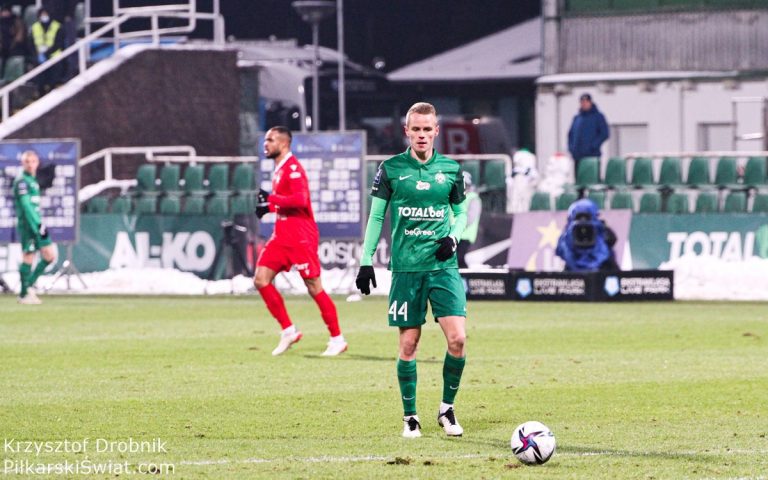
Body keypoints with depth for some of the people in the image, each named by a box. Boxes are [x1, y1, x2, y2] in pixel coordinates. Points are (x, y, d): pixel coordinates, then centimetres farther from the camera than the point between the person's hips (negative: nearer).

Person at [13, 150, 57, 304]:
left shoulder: (32, 180, 19)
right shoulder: (21, 181, -9)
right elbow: (25, 205, -18)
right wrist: (38, 224, -23)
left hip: (36, 224, 9)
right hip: (27, 225, -9)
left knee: (50, 256, 4)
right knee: (28, 258, -7)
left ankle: (29, 285, 13)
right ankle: (24, 294, 0)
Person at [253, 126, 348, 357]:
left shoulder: (293, 168, -13)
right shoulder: (279, 169, 16)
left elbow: (300, 199, -27)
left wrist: (271, 199, -22)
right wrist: (269, 207, 9)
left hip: (300, 237, -9)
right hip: (282, 236, 9)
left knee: (314, 287, -5)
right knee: (261, 279, -1)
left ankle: (337, 339, 4)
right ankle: (288, 330, 7)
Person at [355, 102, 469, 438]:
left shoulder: (451, 170, 6)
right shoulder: (391, 169, 2)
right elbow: (376, 216, 7)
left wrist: (453, 237, -3)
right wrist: (366, 261, 2)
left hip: (443, 266, 1)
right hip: (406, 268, -1)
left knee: (457, 338, -11)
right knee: (408, 344, 0)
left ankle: (447, 408, 8)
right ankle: (410, 416, 14)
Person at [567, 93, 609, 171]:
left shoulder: (598, 116, 1)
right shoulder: (577, 118, 15)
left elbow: (605, 134, -5)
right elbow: (570, 134, 23)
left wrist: (593, 146, -13)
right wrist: (571, 146, 6)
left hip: (592, 155, -5)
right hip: (577, 155, 5)